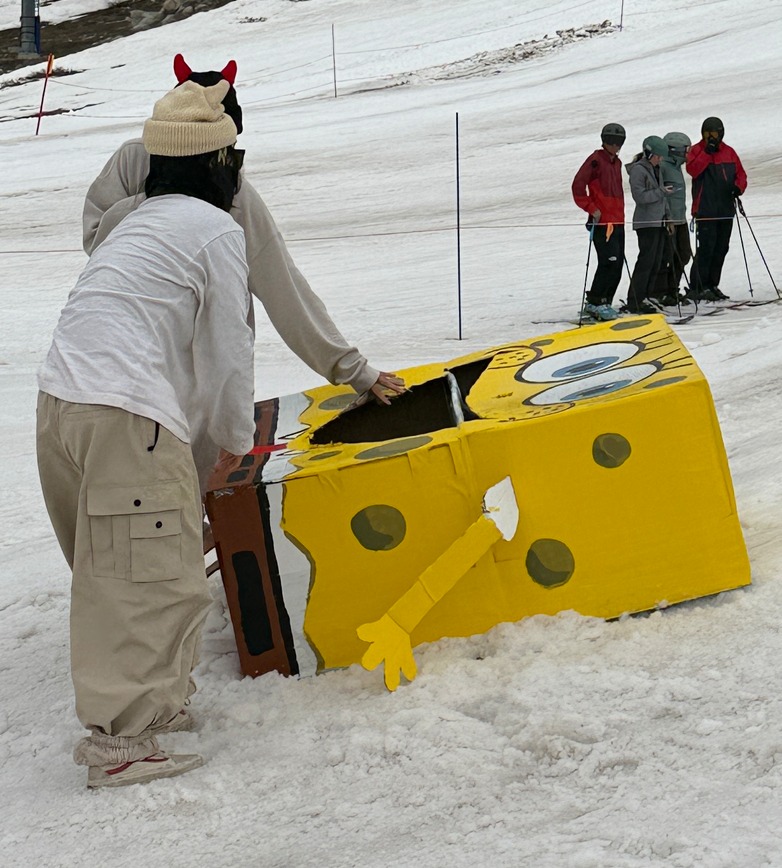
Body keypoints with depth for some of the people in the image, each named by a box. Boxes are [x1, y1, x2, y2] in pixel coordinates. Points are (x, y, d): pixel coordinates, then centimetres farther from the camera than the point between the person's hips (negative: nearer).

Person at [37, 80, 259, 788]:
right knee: (155, 577, -5)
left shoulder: (140, 223, 25)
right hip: (127, 418, -9)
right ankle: (119, 740, -6)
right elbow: (228, 347, 2)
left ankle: (154, 699, 29)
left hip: (60, 403, 9)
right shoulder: (217, 229, -1)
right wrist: (236, 437, 17)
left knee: (116, 573, 19)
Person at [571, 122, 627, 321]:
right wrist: (592, 209, -15)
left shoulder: (616, 162, 18)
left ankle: (604, 302, 15)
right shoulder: (596, 160, -8)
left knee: (617, 265, 7)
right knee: (609, 262, -14)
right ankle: (594, 303, -6)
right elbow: (577, 186, -15)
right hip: (602, 222, -8)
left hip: (617, 221, 9)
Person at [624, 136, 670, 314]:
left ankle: (643, 298, 12)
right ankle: (635, 301, -9)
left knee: (656, 262, 7)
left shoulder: (656, 169, 18)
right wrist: (661, 192, -17)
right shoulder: (638, 169, -11)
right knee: (646, 260, -11)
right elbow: (640, 196, -19)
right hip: (646, 222, -9)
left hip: (659, 221, 9)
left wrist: (667, 214, 16)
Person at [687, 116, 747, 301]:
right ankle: (698, 286, -5)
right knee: (706, 247, -10)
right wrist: (707, 152, -19)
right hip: (705, 209, -5)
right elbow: (693, 169, -16)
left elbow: (740, 173, 14)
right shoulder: (697, 150, 1)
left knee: (721, 248, 8)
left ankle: (712, 284, 17)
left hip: (726, 209, 5)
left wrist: (739, 187, -6)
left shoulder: (729, 152, 14)